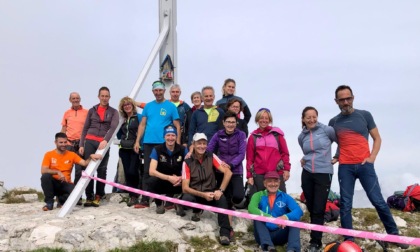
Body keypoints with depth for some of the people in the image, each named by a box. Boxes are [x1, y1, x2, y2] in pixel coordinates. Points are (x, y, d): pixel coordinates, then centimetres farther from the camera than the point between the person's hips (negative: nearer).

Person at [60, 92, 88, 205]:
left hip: (81, 143, -2)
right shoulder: (67, 113, 12)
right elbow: (63, 129, 14)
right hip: (69, 143, 2)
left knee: (79, 170, -1)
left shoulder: (86, 112, 4)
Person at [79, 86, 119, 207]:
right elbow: (85, 128, 13)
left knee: (102, 170, -1)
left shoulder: (113, 112, 8)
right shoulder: (92, 110, 14)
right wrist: (81, 144, 4)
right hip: (90, 142, 1)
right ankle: (89, 196, 1)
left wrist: (105, 140, -24)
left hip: (104, 143, -1)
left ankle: (98, 196, 5)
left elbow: (113, 127, -8)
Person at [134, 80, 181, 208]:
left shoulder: (171, 106, 2)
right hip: (148, 143, 3)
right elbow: (142, 124, 12)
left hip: (164, 144, -3)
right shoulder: (148, 106, 12)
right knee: (147, 171, 5)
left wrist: (178, 143, -8)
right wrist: (137, 141, 3)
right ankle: (145, 200, 10)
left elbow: (177, 126, 0)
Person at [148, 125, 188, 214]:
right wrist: (169, 178, -32)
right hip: (162, 182, -1)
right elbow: (151, 171, -20)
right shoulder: (157, 150, -12)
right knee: (152, 180, -33)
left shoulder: (183, 149, -8)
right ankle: (159, 204, -2)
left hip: (177, 183, 1)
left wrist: (182, 178, -30)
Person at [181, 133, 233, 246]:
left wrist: (220, 190, -23)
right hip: (195, 194, 0)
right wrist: (203, 195, -27)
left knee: (222, 198, -33)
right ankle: (197, 210, 3)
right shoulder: (187, 162, -9)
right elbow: (185, 188, -14)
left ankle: (225, 232, -29)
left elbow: (228, 172, -11)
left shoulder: (211, 157, -5)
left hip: (211, 193, 0)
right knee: (185, 199, -33)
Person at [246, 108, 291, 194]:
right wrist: (249, 175, 2)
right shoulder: (253, 137, 8)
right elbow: (250, 158, 7)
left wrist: (286, 169, -1)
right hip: (259, 175, 1)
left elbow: (284, 153, 6)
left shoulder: (277, 133, 6)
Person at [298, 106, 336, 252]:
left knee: (318, 209, -6)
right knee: (311, 207, 9)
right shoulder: (301, 137, 8)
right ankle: (316, 234, 25)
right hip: (307, 174, 4)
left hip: (324, 173, -4)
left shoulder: (327, 130, -5)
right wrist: (305, 160, 5)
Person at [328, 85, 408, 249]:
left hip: (365, 165, -1)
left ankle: (394, 234, 13)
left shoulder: (365, 115, 4)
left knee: (378, 200, -2)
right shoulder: (333, 122, 7)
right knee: (345, 204, 0)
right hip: (345, 167, 1)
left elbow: (377, 139, 7)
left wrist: (372, 157, -6)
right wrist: (334, 157, 1)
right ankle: (349, 240, 7)